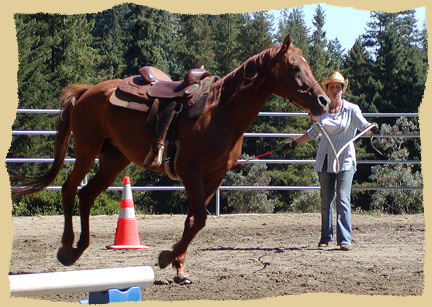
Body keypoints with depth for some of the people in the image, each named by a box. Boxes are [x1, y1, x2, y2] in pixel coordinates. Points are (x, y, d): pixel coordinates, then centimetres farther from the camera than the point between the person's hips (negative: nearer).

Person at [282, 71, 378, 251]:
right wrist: (294, 143, 24)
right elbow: (313, 133, 23)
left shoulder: (351, 109, 0)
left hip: (345, 160, -4)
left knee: (343, 199, -13)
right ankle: (326, 237, 20)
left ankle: (345, 240, -14)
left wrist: (372, 128, -31)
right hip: (325, 160, 4)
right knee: (326, 201, 8)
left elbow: (364, 125, -9)